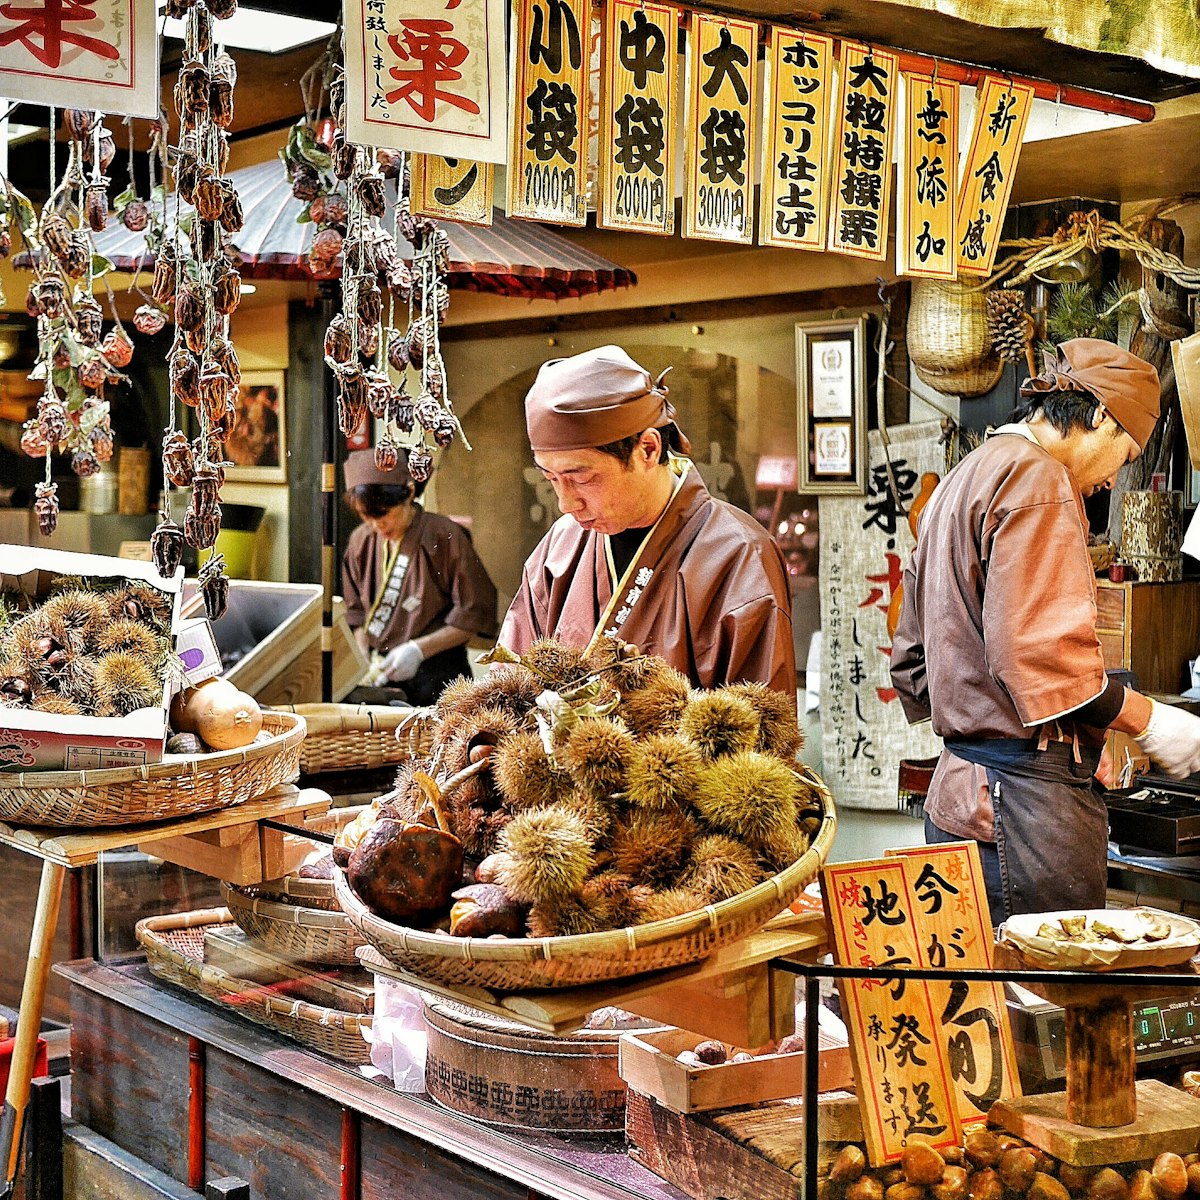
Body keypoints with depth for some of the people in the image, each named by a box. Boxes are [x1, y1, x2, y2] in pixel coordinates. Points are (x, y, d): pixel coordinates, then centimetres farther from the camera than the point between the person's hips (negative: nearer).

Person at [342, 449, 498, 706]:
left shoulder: (445, 538, -10)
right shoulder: (361, 541, 6)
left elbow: (475, 614, -9)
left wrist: (418, 649, -15)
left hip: (437, 675, -4)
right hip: (383, 667, 4)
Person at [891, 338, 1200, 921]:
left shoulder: (959, 483, 22)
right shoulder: (1036, 477, -9)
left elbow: (911, 662, 24)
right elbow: (1041, 655, -19)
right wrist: (1148, 720, -7)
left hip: (960, 790, 10)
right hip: (1025, 799, -10)